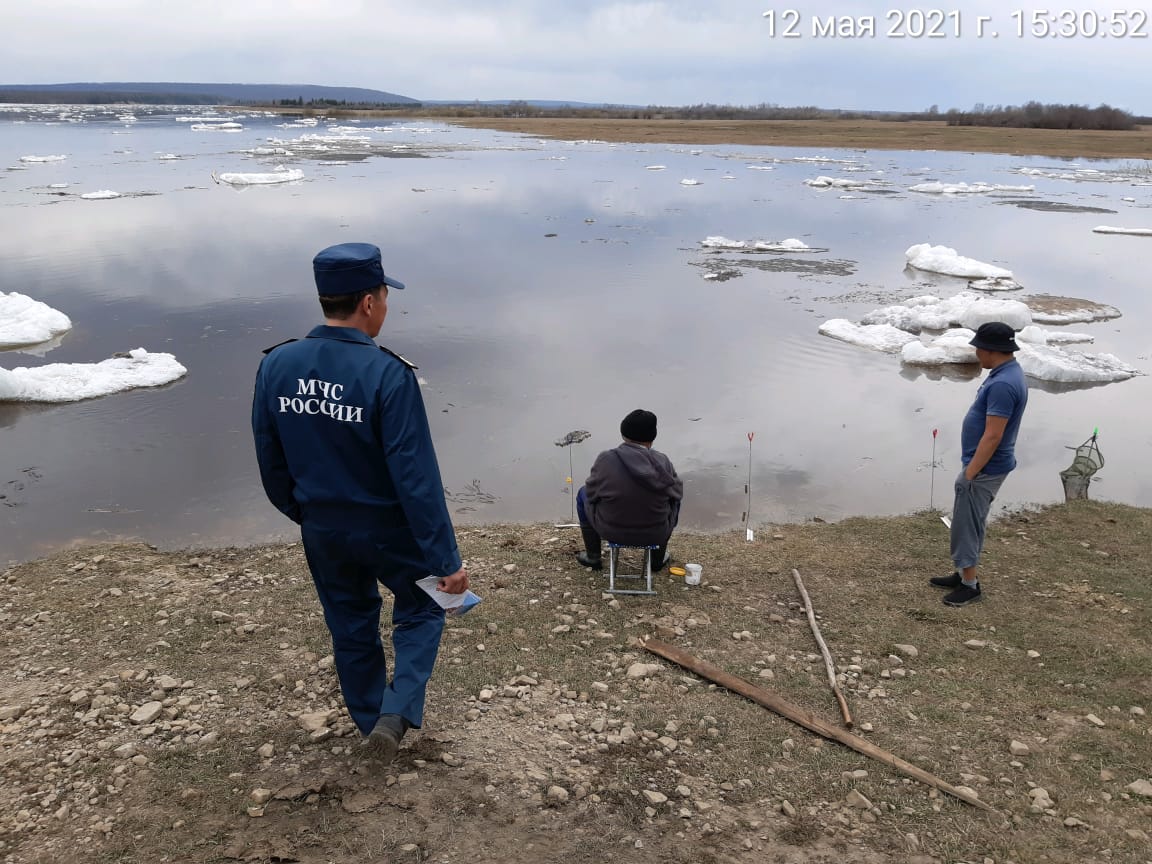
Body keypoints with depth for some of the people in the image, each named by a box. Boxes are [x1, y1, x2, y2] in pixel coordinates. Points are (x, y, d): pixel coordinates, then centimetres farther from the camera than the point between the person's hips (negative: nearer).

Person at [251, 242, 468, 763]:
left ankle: (371, 720, 41)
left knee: (351, 626, 24)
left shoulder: (276, 365, -9)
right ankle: (396, 714, 7)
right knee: (420, 611, 22)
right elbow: (416, 476, -25)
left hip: (322, 532, 5)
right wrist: (445, 558, -17)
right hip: (389, 530, -4)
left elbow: (270, 460, 2)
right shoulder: (389, 374, -26)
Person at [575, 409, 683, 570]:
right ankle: (658, 558, 36)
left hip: (611, 530, -1)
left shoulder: (605, 459, -17)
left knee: (584, 494, 26)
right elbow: (677, 492, 1)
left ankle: (593, 556, 31)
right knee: (673, 498, 30)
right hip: (655, 533, 1)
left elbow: (592, 492, -4)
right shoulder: (663, 462, -13)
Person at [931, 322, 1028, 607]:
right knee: (969, 523, 19)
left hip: (984, 469, -10)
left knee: (967, 525, 1)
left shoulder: (1003, 384, -27)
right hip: (983, 465, 10)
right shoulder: (1007, 373, 7)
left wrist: (969, 474, -20)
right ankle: (965, 574, 31)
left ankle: (970, 585, 12)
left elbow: (993, 436, -27)